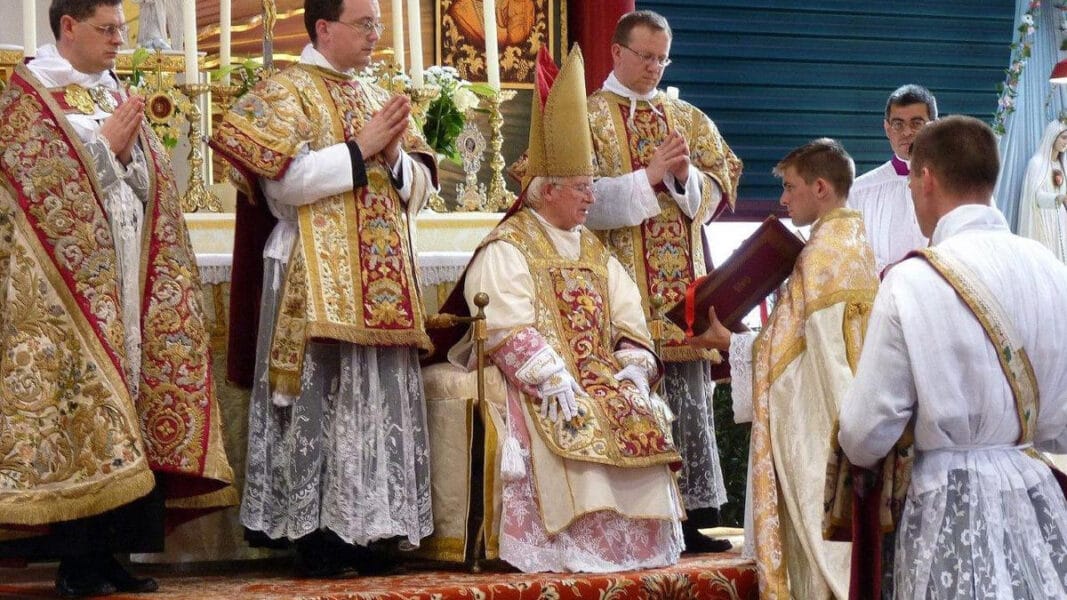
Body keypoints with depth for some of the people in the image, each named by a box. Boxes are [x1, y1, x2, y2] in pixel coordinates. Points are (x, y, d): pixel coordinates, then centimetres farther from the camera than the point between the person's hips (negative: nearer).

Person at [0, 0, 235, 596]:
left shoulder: (116, 94, 18)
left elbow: (155, 181, 15)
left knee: (117, 406, 4)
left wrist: (128, 148, -4)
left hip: (127, 279, 7)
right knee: (77, 404, -10)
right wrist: (107, 143, -11)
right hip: (66, 276, -7)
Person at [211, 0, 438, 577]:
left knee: (376, 401, 4)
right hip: (315, 279, -7)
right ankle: (313, 533, -2)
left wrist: (395, 155, -6)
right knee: (320, 399, -7)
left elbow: (420, 185, 15)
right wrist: (360, 150, -13)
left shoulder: (379, 99, 18)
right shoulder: (286, 91, -3)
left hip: (381, 284, 7)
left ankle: (357, 528, 9)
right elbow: (282, 179, -16)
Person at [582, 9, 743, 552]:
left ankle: (691, 517, 5)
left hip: (682, 288, 5)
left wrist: (684, 175, -9)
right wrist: (649, 176, -16)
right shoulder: (588, 118, 2)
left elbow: (718, 189, 11)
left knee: (689, 402, 3)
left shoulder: (688, 119, 17)